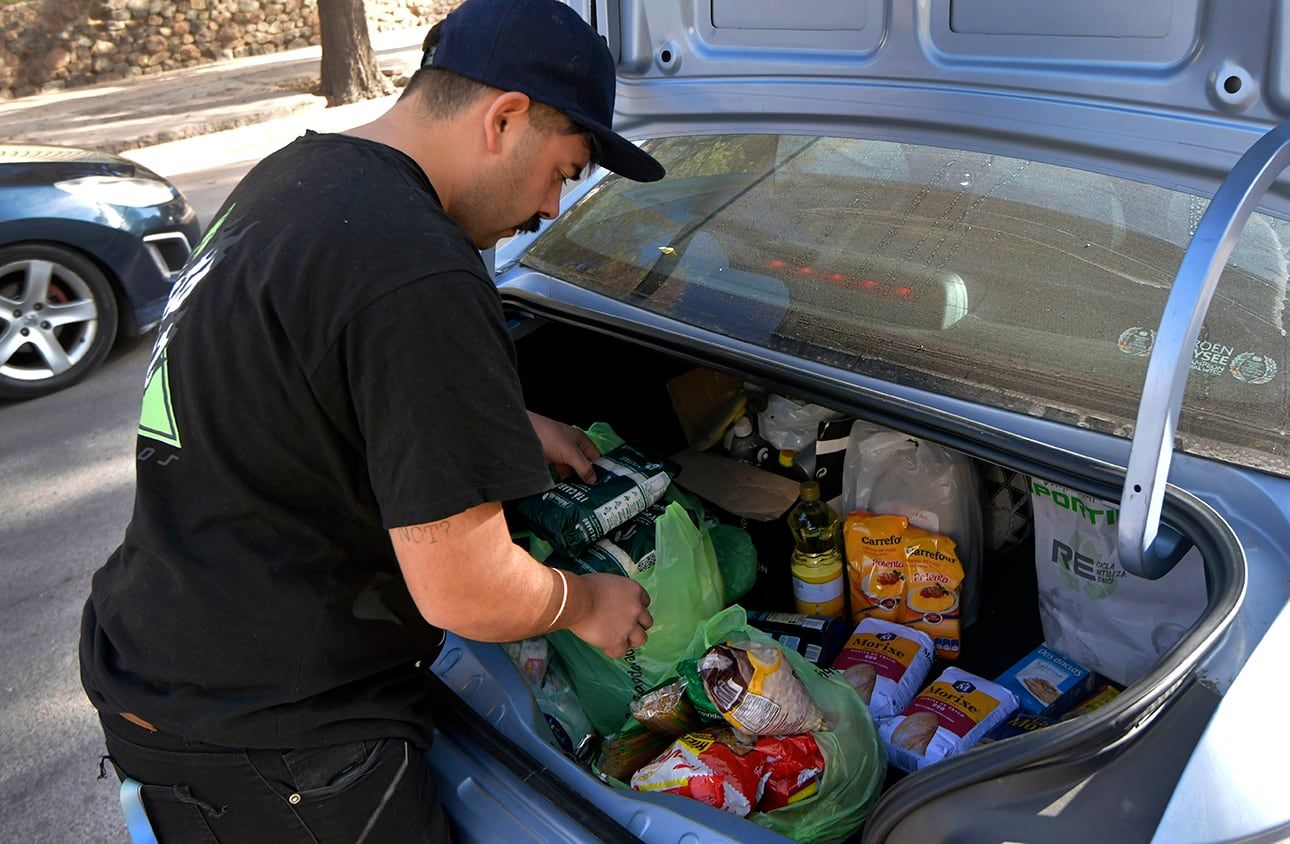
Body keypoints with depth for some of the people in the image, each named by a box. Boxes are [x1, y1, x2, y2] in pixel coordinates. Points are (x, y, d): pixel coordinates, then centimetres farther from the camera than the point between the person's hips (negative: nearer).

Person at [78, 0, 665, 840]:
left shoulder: (294, 174, 5)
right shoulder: (421, 280, -29)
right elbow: (463, 592, -25)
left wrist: (514, 425, 19)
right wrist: (587, 604, -5)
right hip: (254, 735, -10)